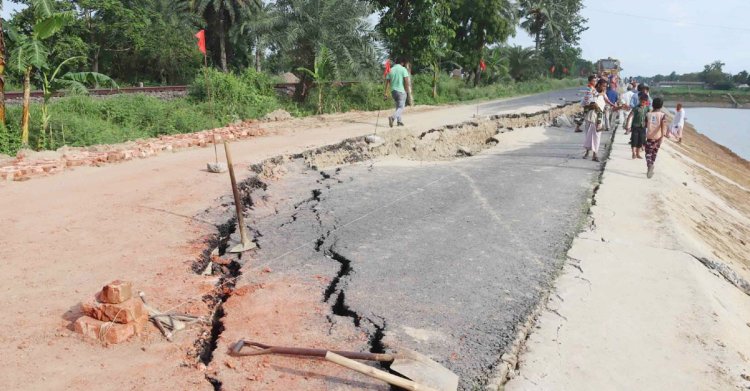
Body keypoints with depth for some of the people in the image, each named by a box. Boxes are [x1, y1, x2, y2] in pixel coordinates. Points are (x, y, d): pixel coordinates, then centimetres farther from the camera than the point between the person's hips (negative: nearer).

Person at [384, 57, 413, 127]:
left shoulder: (390, 70, 7)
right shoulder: (403, 69, -6)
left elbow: (387, 82, 4)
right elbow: (406, 81, -12)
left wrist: (386, 93, 6)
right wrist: (409, 92, -7)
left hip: (393, 91, 5)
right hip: (401, 91, -5)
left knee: (398, 106, 21)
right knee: (401, 108, -4)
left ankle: (399, 121, 23)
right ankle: (393, 117, -27)